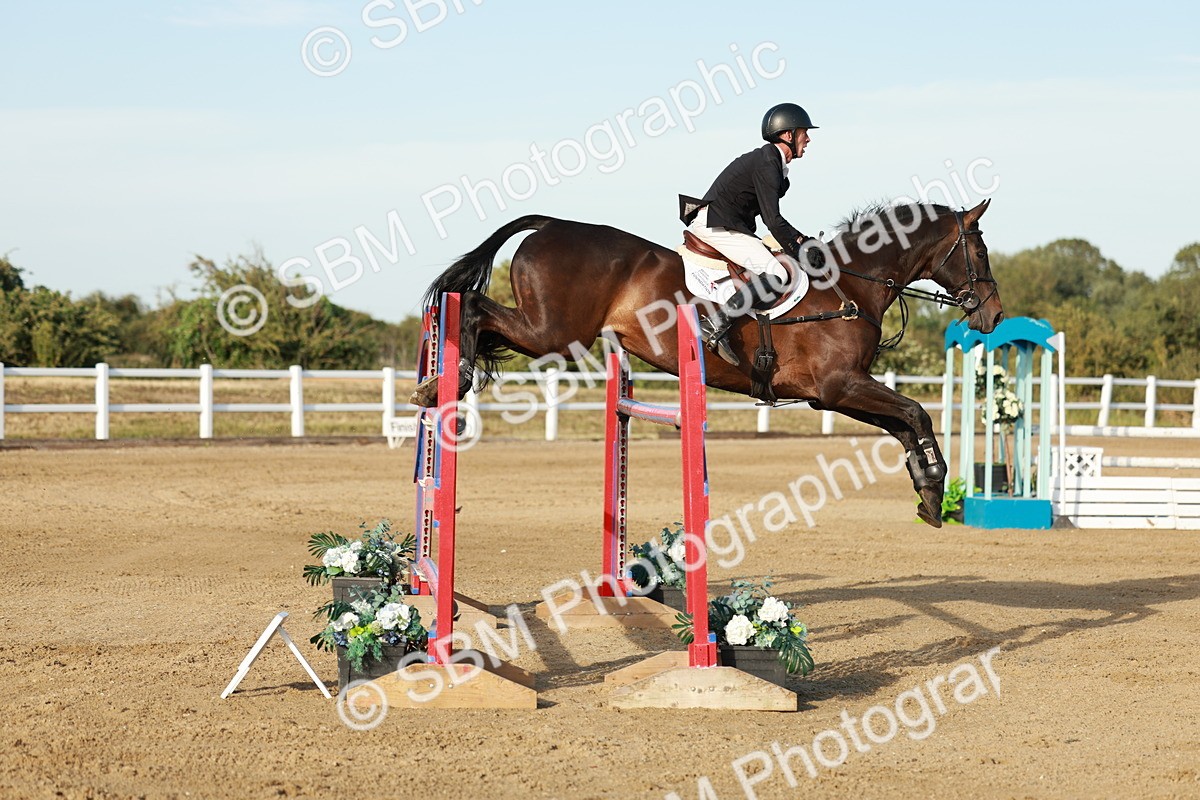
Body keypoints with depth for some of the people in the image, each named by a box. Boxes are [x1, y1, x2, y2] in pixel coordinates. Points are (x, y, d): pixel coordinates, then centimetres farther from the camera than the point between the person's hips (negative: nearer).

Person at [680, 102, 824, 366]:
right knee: (776, 274, -22)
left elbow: (771, 219, 21)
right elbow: (773, 220, -18)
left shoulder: (771, 161, 18)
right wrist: (801, 252, -13)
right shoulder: (766, 163, -14)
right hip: (716, 226, -11)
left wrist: (803, 241, 11)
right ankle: (716, 325, -30)